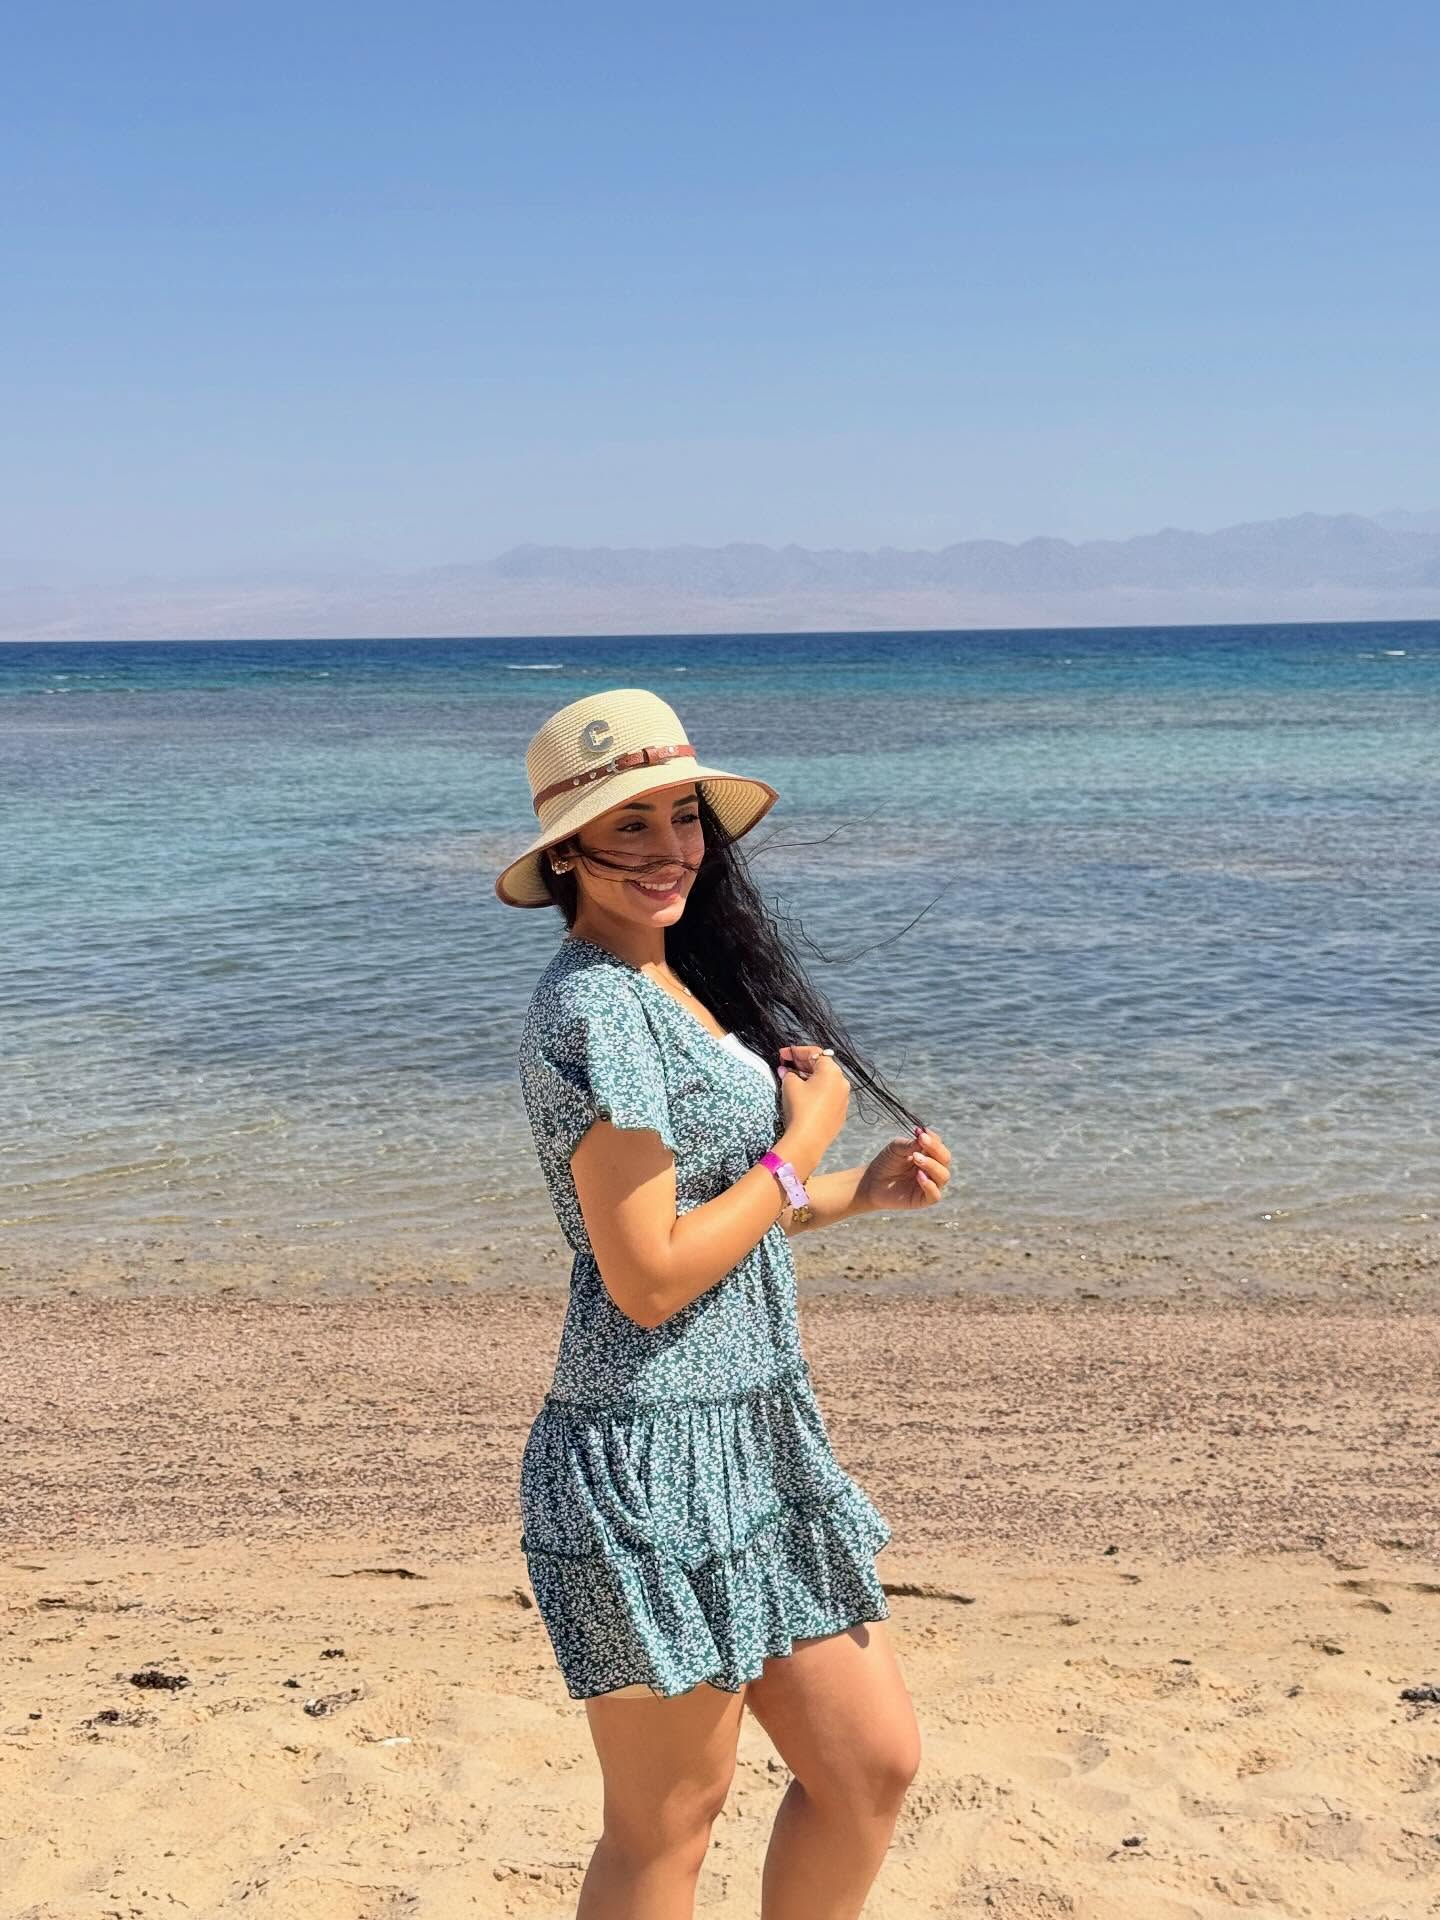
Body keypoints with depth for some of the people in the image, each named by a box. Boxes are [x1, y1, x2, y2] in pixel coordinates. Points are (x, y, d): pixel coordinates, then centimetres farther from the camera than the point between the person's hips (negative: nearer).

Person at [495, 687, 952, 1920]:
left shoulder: (676, 985, 12)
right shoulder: (594, 1007, -18)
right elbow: (649, 1278, -22)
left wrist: (864, 1190, 6)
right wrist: (803, 1146, -10)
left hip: (759, 1438, 9)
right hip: (656, 1459, -9)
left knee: (872, 1765, 16)